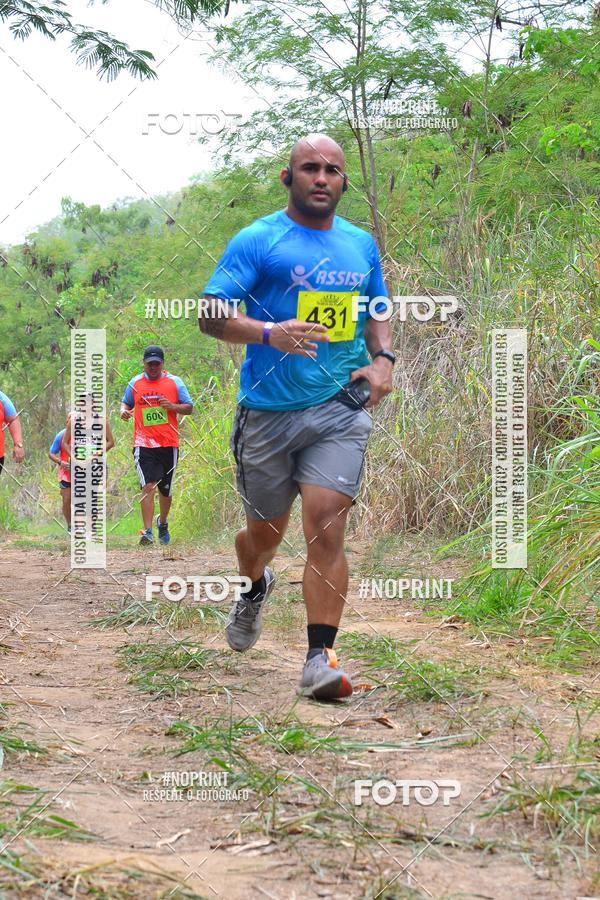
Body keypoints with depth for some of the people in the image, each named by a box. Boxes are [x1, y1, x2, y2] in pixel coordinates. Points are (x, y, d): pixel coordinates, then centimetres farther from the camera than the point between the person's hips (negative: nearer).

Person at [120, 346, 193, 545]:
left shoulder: (174, 382, 5)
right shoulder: (135, 383, 8)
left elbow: (189, 408, 7)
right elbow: (126, 403, 21)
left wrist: (172, 406, -13)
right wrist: (124, 410, -3)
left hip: (169, 444, 1)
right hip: (144, 444, -1)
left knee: (165, 490, 13)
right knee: (148, 486, -17)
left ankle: (162, 522, 39)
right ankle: (147, 532, -20)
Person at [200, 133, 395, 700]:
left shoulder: (361, 245, 13)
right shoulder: (257, 240, -2)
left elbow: (376, 313, 26)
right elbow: (210, 314, -8)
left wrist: (382, 360, 5)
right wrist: (269, 332, -26)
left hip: (339, 407, 1)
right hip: (267, 410, -1)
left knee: (325, 527, -15)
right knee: (265, 531, 14)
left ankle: (320, 659, -13)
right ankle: (256, 588, 49)